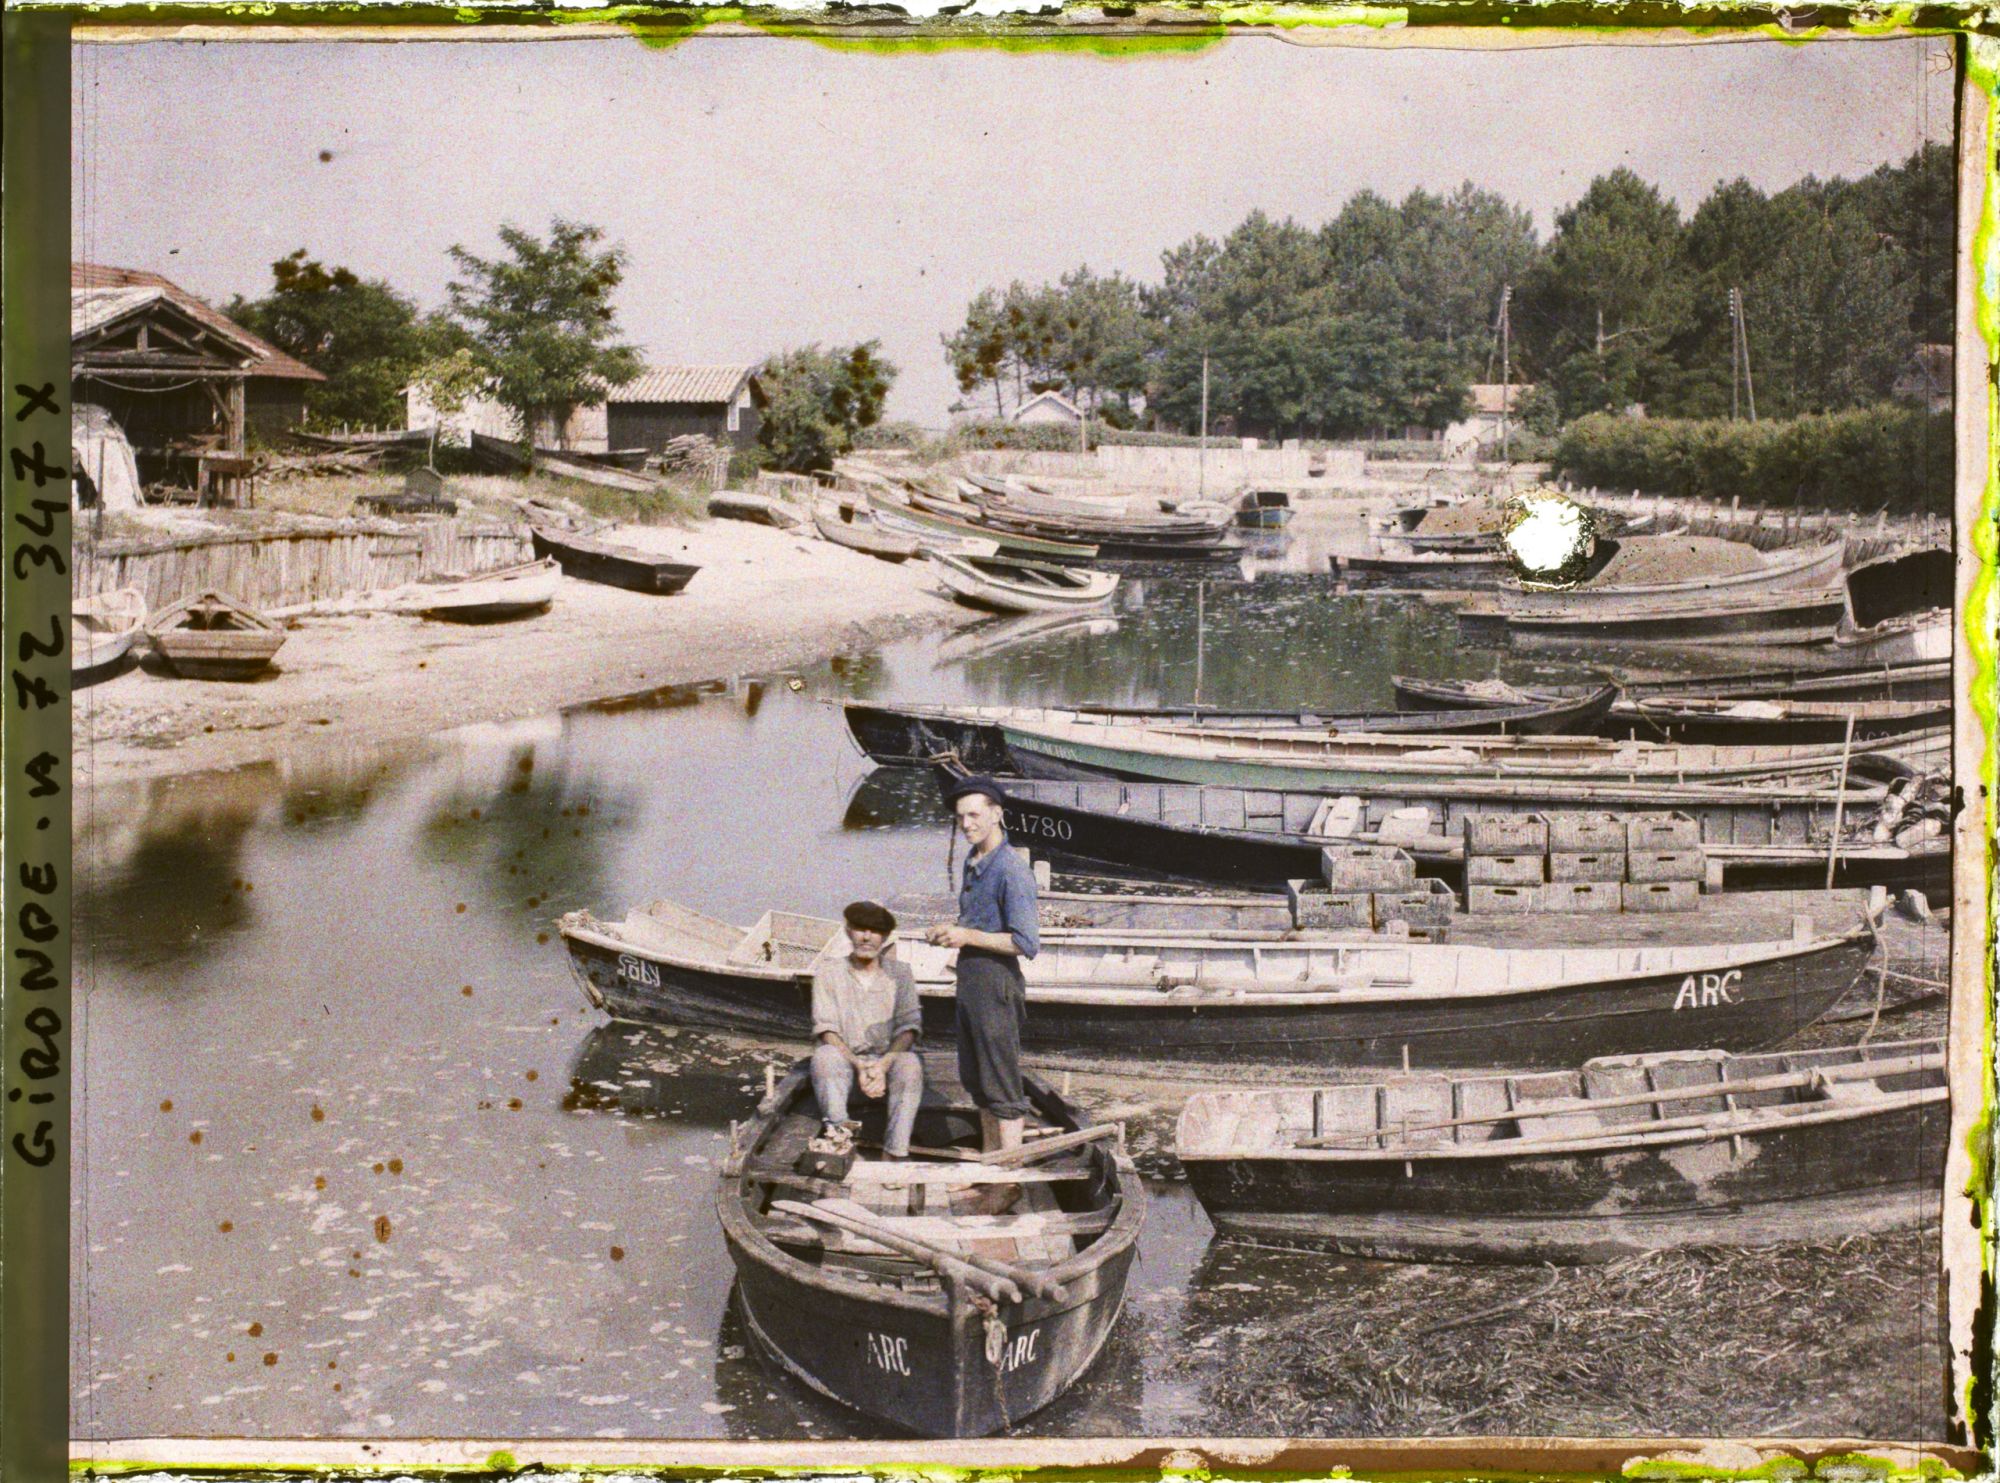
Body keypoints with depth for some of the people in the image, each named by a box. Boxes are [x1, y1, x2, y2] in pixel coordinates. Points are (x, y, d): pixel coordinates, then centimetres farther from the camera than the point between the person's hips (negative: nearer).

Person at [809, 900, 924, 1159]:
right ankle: (839, 1129, -49)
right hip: (845, 1063, 0)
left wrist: (883, 1065, -23)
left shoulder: (899, 973, 6)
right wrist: (859, 1066, -23)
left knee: (909, 1063, -32)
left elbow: (909, 1026, -4)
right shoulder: (828, 972, 3)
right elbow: (826, 1030, -6)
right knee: (826, 1054, -32)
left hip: (886, 1062, 0)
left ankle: (897, 1154, -38)